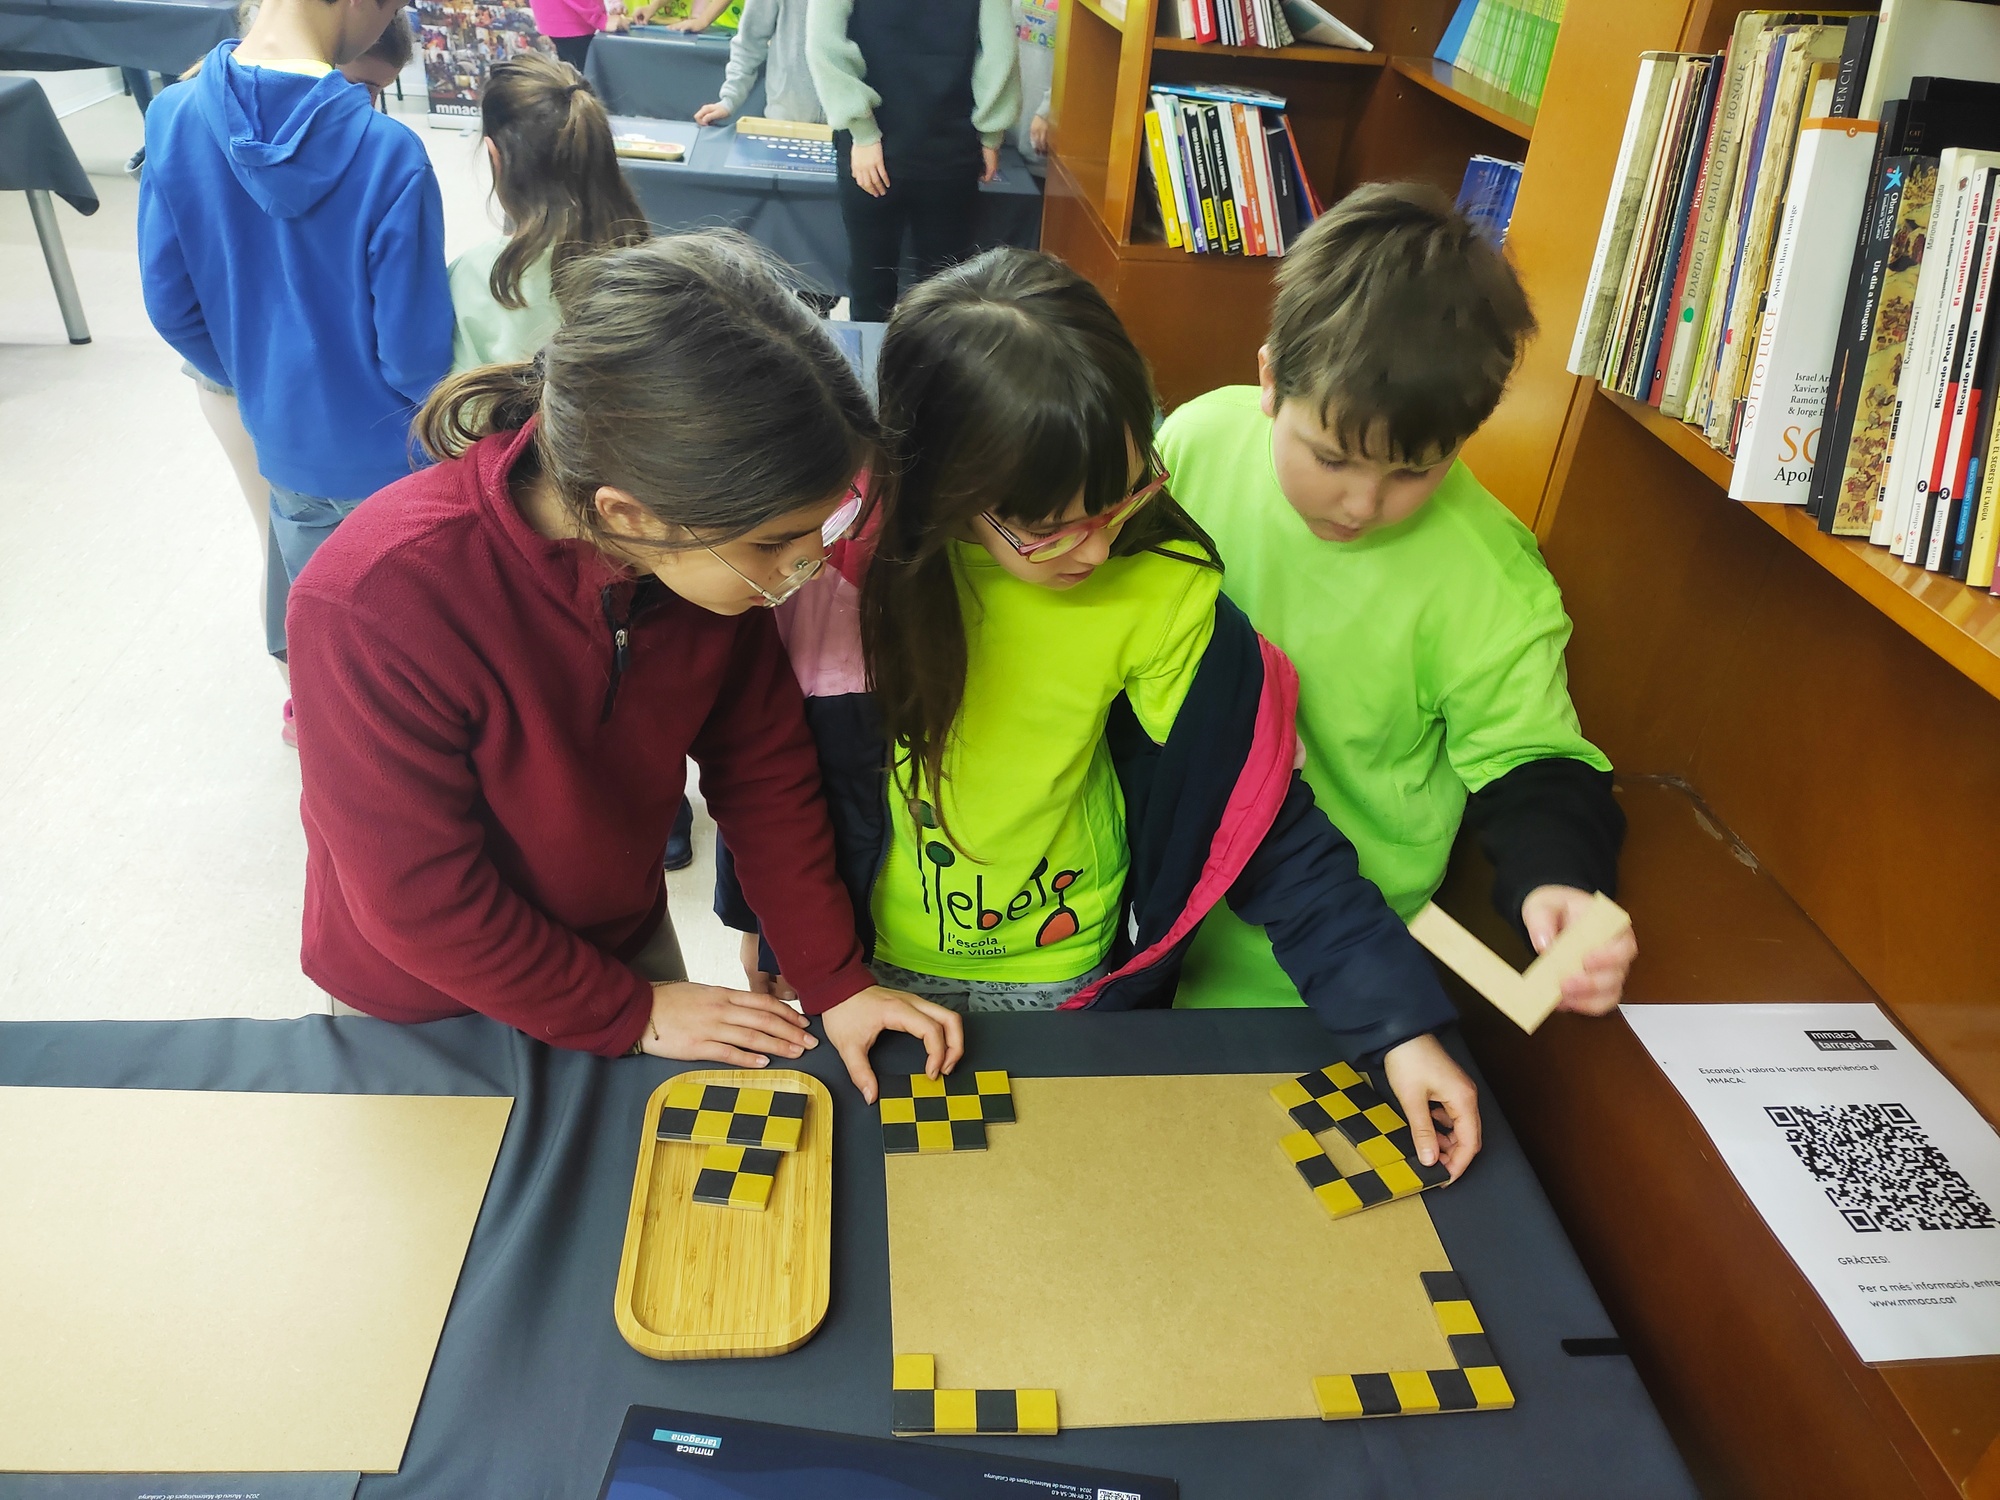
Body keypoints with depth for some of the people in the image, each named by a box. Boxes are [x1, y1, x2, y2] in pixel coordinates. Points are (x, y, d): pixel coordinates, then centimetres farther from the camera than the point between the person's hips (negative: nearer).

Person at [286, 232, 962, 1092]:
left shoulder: (715, 547, -23)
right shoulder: (377, 604, -37)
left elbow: (763, 769, -10)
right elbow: (420, 904, -26)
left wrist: (836, 982, -12)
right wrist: (629, 1015, -17)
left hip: (628, 943, 4)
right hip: (431, 1011, -4)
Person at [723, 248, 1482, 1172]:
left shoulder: (1160, 589, -23)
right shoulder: (858, 549, -23)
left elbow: (1264, 821, -17)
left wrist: (1397, 1021, -21)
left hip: (1063, 983, 0)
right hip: (865, 961, 1)